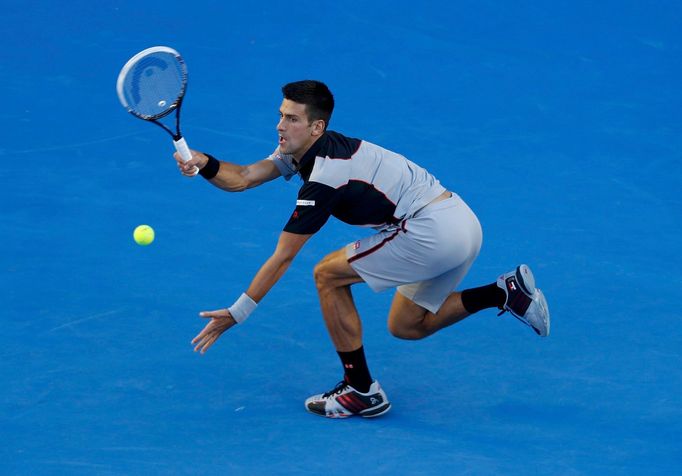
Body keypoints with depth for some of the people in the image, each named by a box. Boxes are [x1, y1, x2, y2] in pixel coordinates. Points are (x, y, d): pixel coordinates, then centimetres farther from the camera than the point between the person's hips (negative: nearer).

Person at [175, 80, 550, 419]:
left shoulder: (324, 179, -19)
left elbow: (282, 258, -16)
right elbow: (242, 178, 2)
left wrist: (237, 313, -11)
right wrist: (204, 163, -18)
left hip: (431, 230, -10)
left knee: (328, 274, -5)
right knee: (406, 326, 20)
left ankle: (361, 391, 1)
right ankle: (507, 291, 10)